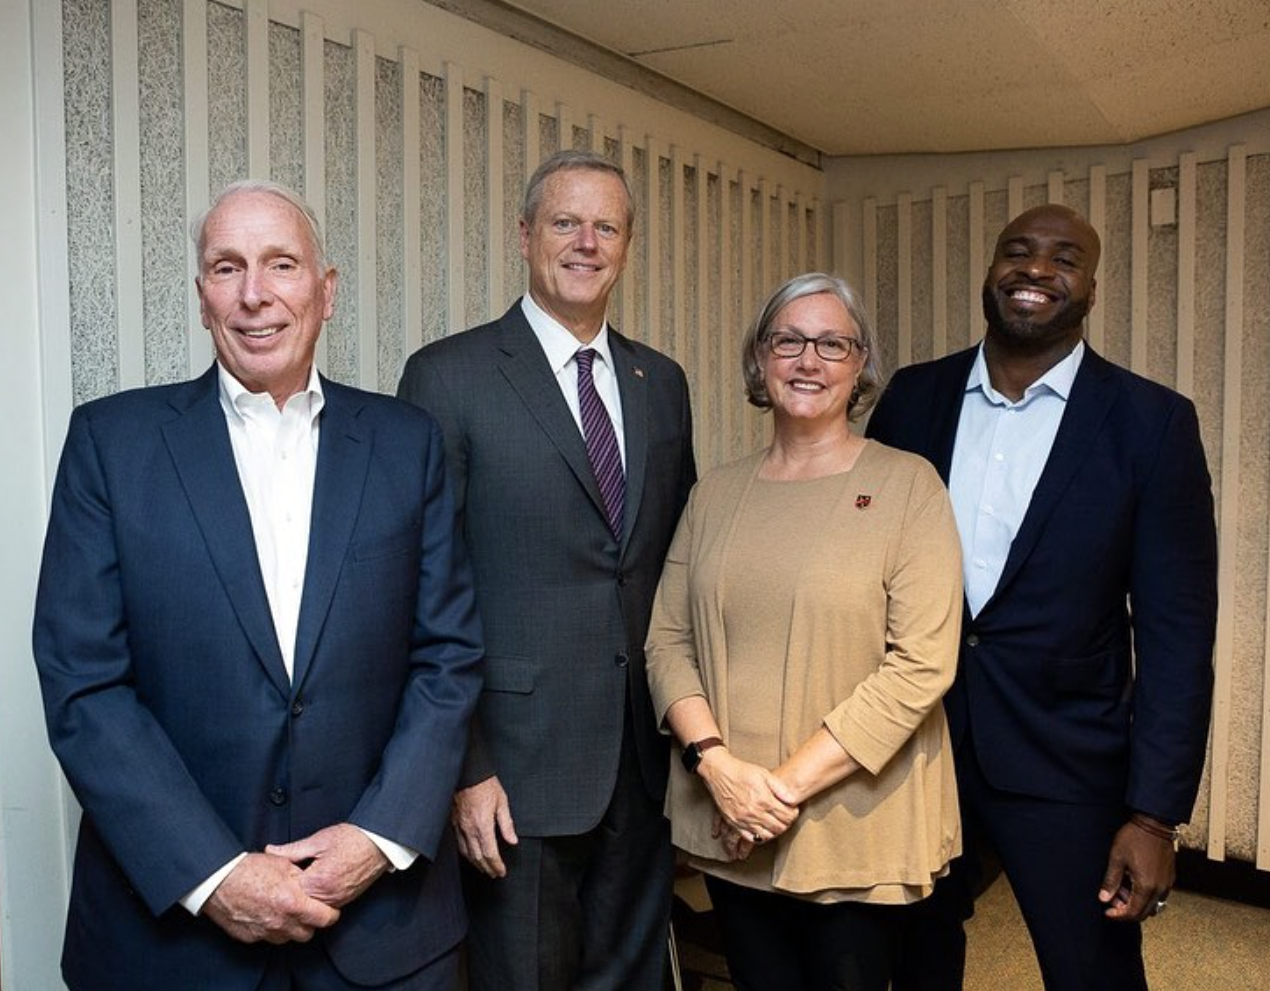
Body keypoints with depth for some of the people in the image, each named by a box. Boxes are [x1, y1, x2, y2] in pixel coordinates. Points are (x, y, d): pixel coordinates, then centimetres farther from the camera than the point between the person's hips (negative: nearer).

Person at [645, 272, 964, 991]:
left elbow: (923, 663, -14)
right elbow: (668, 641, 3)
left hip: (858, 830, -3)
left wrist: (792, 782, -16)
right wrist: (716, 763, -12)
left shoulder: (907, 484, -7)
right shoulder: (718, 493, 5)